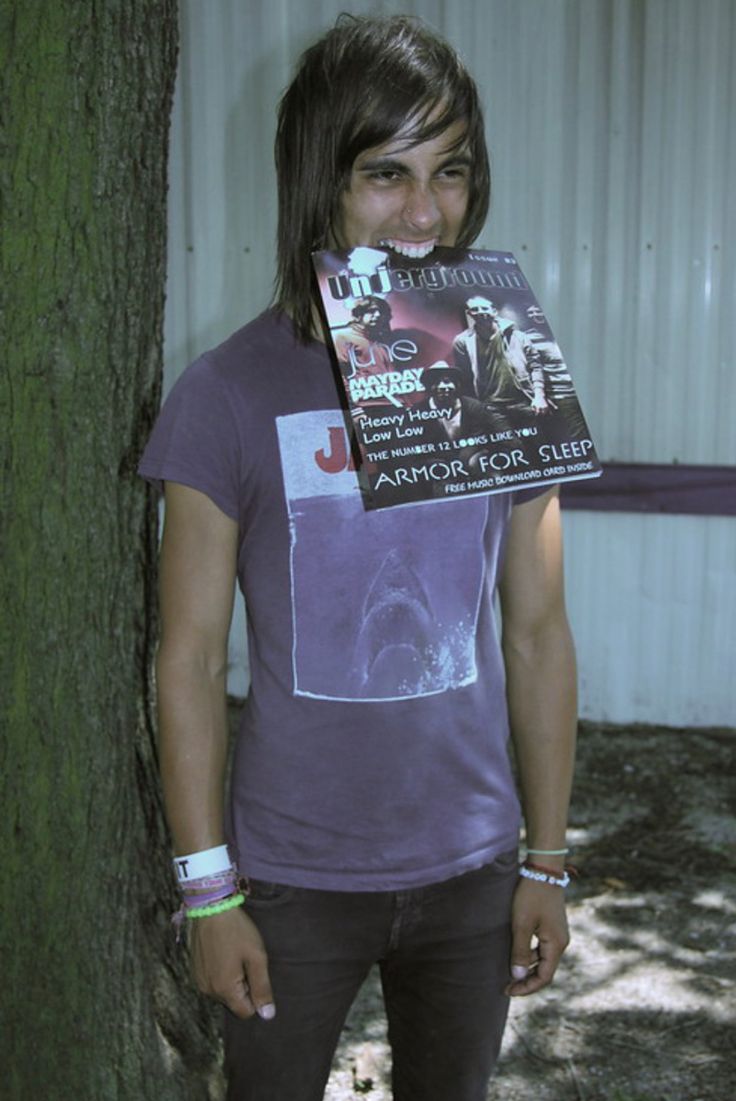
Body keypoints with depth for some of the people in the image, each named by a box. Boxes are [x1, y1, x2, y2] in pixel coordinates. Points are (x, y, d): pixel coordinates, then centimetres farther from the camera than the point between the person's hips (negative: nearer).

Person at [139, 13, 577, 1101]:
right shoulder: (230, 394, -12)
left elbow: (538, 637, 1)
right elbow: (191, 660, -8)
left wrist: (548, 862, 3)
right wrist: (208, 892, -7)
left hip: (472, 868, 3)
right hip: (292, 878, -2)